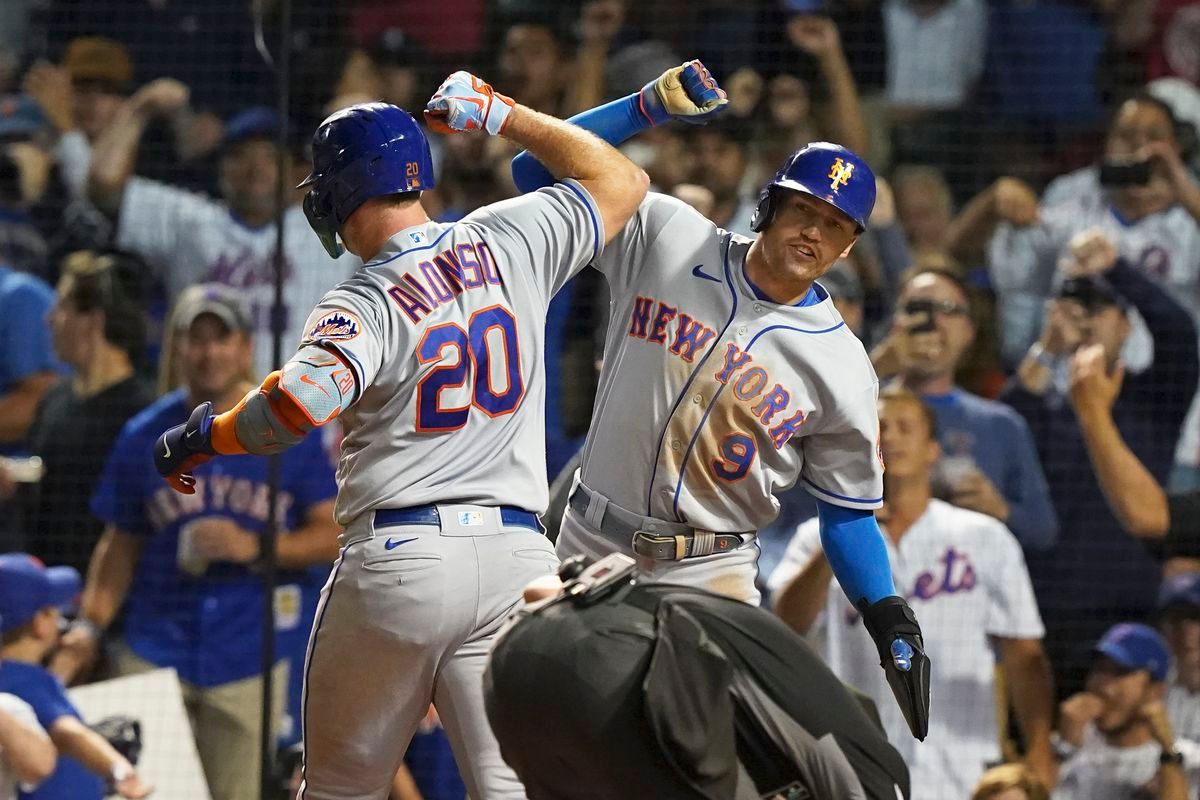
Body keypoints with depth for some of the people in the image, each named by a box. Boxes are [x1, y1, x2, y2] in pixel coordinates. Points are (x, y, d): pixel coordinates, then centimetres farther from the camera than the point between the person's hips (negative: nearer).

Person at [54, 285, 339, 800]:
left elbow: (335, 535, 0)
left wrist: (252, 547, -14)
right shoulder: (144, 436, 8)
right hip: (153, 651, 1)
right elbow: (121, 545, 13)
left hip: (251, 656, -1)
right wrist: (90, 627, 1)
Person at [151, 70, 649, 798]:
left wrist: (202, 439, -9)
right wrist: (504, 116, 26)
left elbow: (297, 406, -26)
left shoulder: (364, 306, -8)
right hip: (518, 558, 4)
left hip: (397, 558, -4)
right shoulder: (509, 242, 6)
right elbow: (622, 180, 20)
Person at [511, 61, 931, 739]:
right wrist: (649, 108, -13)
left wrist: (890, 619, -9)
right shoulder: (667, 238, -2)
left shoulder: (842, 368, -3)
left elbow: (847, 511, 4)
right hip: (591, 550, 1)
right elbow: (539, 170, -2)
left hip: (712, 578, -1)